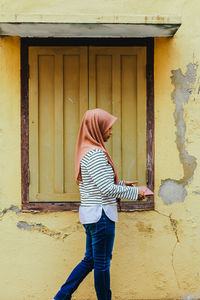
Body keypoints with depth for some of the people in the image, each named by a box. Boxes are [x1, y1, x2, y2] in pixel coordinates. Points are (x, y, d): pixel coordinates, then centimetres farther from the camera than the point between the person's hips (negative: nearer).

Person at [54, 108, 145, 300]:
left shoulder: (86, 151, 12)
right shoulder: (95, 153, -19)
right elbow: (107, 189, -21)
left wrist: (120, 184, 14)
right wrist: (135, 193, -11)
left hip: (90, 214, 10)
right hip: (100, 214, -10)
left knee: (90, 260, 19)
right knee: (102, 263, 4)